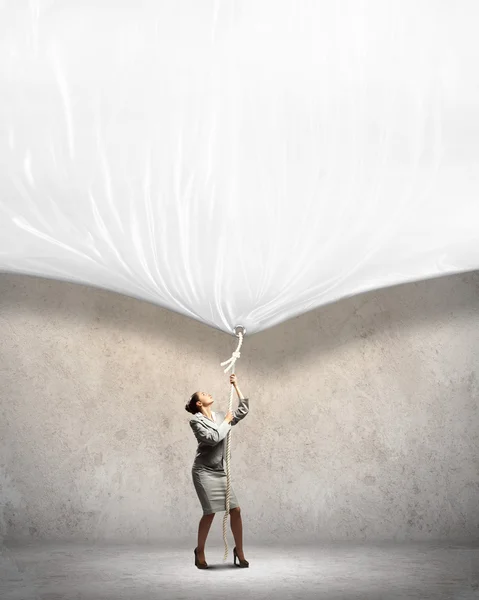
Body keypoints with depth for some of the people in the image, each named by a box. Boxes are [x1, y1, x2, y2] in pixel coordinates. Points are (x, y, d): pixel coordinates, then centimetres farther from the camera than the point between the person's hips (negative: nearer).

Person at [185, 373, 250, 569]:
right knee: (210, 513, -9)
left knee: (235, 510, -2)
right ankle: (200, 551, 10)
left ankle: (239, 551, 11)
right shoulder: (196, 420, -7)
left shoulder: (220, 416, 12)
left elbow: (244, 410, 11)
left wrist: (236, 386, 10)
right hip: (204, 471, -6)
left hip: (220, 472, 6)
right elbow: (212, 438, -20)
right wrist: (226, 422, -8)